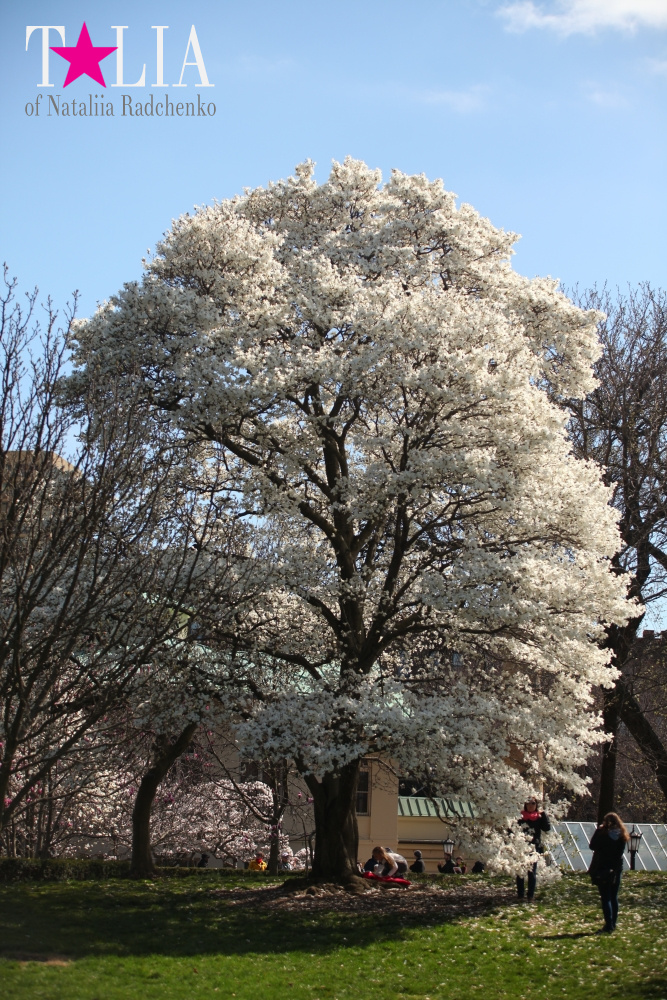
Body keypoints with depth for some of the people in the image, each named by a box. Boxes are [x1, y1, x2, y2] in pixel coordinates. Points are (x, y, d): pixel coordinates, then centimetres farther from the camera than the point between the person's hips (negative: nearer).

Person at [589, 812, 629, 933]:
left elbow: (592, 846, -9)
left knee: (605, 898, -3)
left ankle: (608, 926, -8)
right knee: (614, 898, 14)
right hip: (616, 869, 5)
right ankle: (613, 925, 18)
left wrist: (599, 830, -2)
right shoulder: (622, 836, 2)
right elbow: (620, 852, 9)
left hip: (603, 870, -5)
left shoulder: (603, 833, -13)